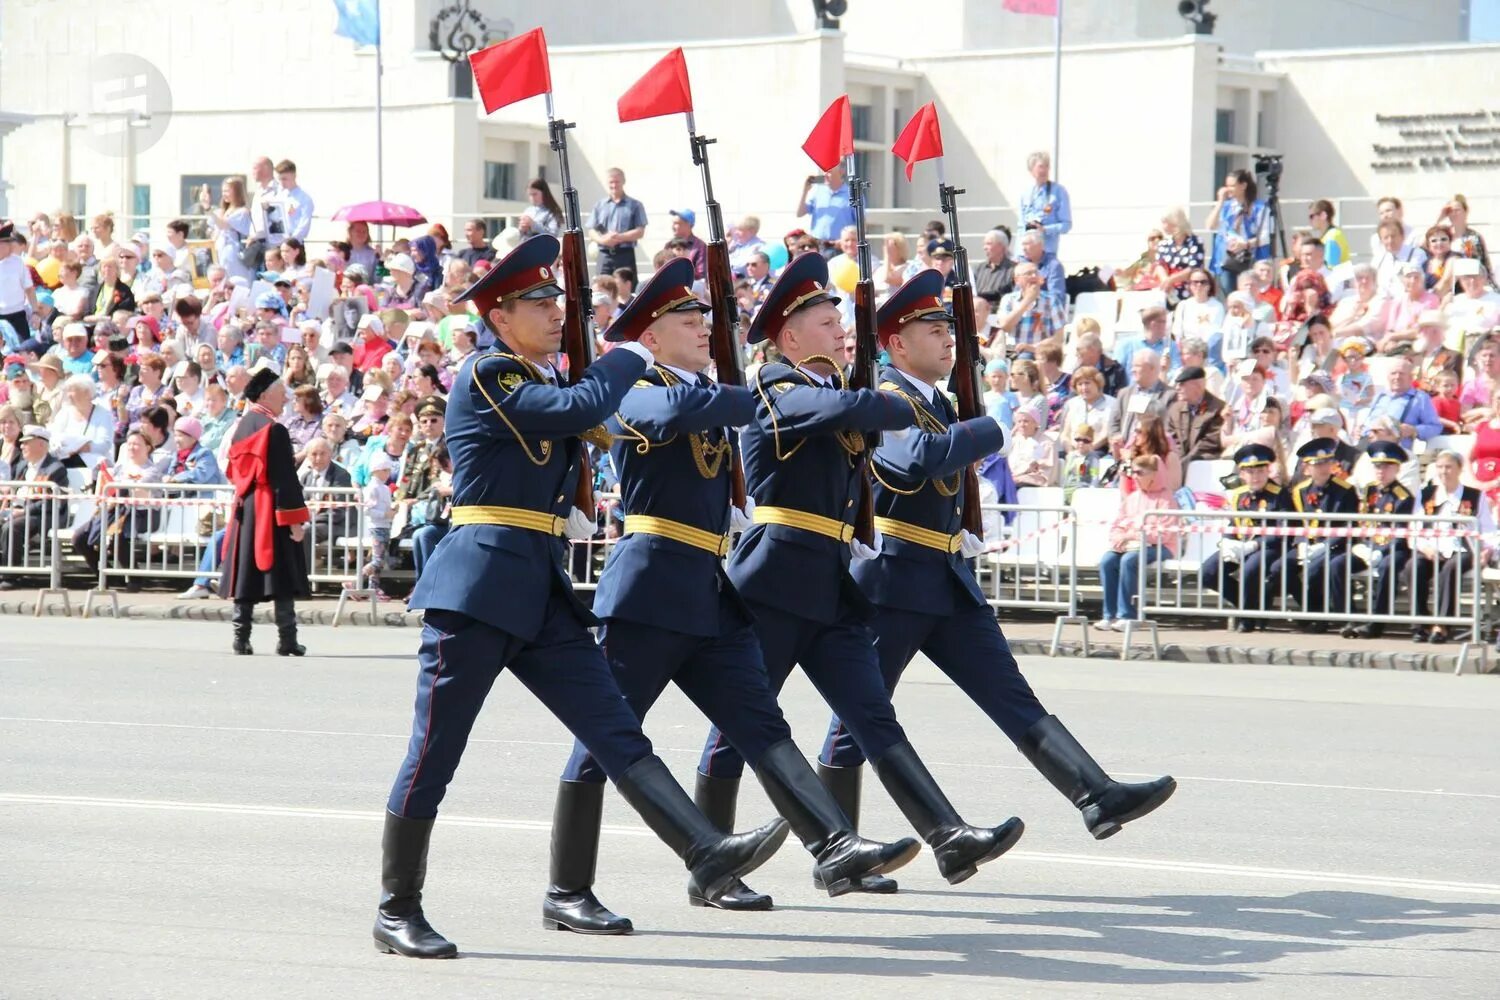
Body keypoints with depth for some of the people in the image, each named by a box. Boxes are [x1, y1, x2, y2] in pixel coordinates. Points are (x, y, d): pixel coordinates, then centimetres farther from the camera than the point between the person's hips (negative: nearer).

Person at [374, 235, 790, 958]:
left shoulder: (542, 382, 18)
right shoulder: (485, 377, -8)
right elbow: (580, 409, -20)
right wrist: (629, 358, -5)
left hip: (543, 589, 9)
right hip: (478, 585, -8)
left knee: (616, 731, -2)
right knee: (435, 750, -3)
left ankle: (708, 854, -11)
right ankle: (396, 912, 3)